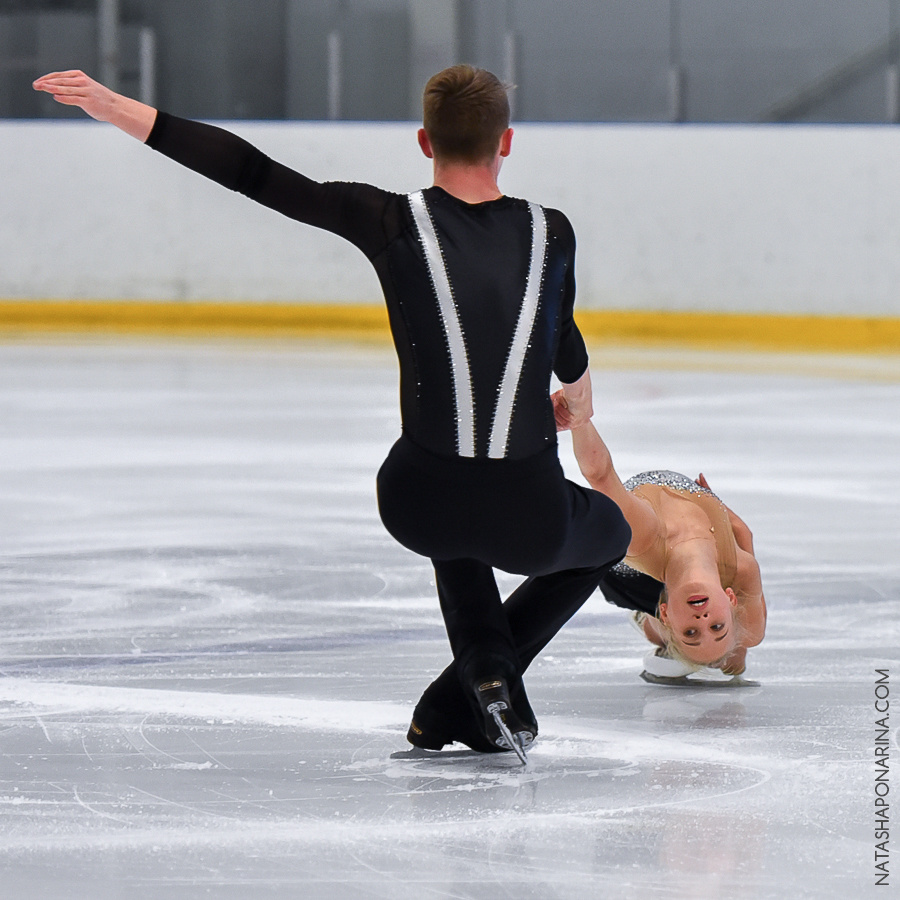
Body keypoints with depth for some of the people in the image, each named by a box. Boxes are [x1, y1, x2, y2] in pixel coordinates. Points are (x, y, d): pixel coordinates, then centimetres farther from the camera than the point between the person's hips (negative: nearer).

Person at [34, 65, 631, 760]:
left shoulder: (394, 223, -4)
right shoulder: (550, 234, 2)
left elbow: (252, 173, -6)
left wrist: (120, 110, -3)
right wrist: (580, 401, 47)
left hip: (417, 504, 2)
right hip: (533, 517, -1)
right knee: (611, 533, 34)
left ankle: (485, 662, 17)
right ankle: (460, 700, 14)